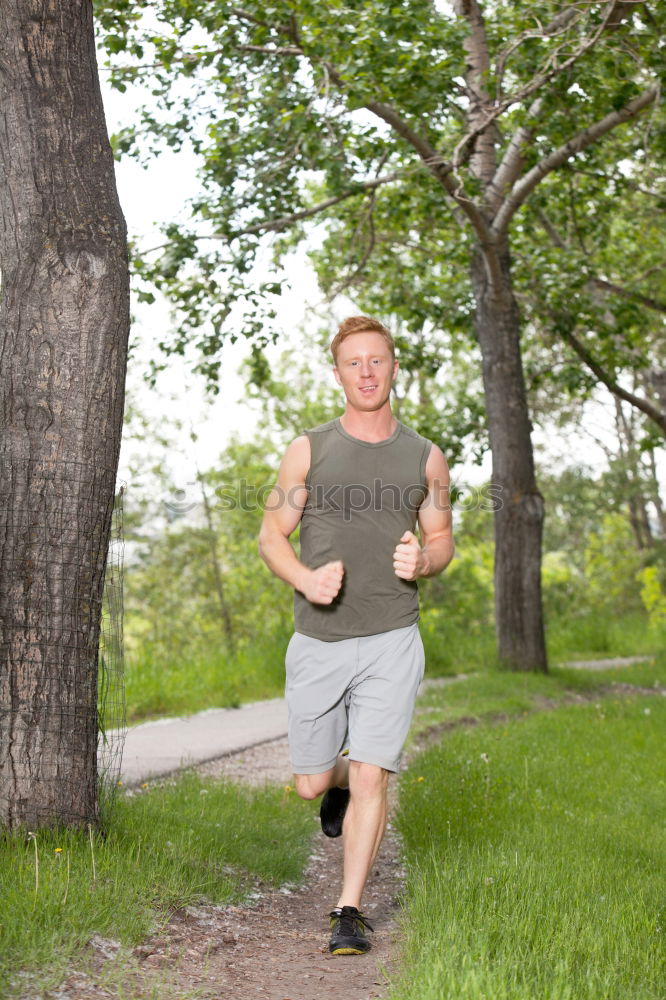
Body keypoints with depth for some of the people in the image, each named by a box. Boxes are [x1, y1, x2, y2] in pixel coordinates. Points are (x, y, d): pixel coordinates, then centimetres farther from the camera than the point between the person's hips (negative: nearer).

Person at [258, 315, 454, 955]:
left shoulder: (425, 458, 5)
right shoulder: (309, 451, 2)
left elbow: (442, 540, 13)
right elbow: (271, 536, 4)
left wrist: (422, 561, -12)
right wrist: (305, 579, -17)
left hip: (391, 642, -1)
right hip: (318, 640, 1)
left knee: (371, 778, -9)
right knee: (311, 784, 9)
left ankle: (349, 912, 5)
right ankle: (338, 782, 46)